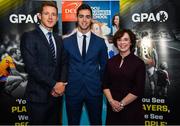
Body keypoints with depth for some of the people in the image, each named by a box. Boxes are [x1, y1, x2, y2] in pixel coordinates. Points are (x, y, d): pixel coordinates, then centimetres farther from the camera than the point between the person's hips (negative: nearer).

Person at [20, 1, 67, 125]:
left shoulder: (58, 39, 13)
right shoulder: (29, 36, -8)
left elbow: (64, 63, 10)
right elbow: (31, 67, -16)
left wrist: (62, 83, -8)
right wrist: (53, 85, -15)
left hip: (57, 94, 6)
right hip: (38, 95, -6)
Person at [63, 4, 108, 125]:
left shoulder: (100, 42, 3)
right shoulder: (66, 42, 2)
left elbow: (104, 66, 10)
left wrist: (101, 85, 6)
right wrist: (64, 84, 3)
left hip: (94, 89, 0)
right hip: (72, 90, 0)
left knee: (96, 122, 12)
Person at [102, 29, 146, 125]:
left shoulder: (139, 63, -5)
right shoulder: (111, 62, 5)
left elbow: (138, 89, -10)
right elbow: (105, 84, 3)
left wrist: (122, 104, -11)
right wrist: (111, 101, -10)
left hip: (131, 109, -3)